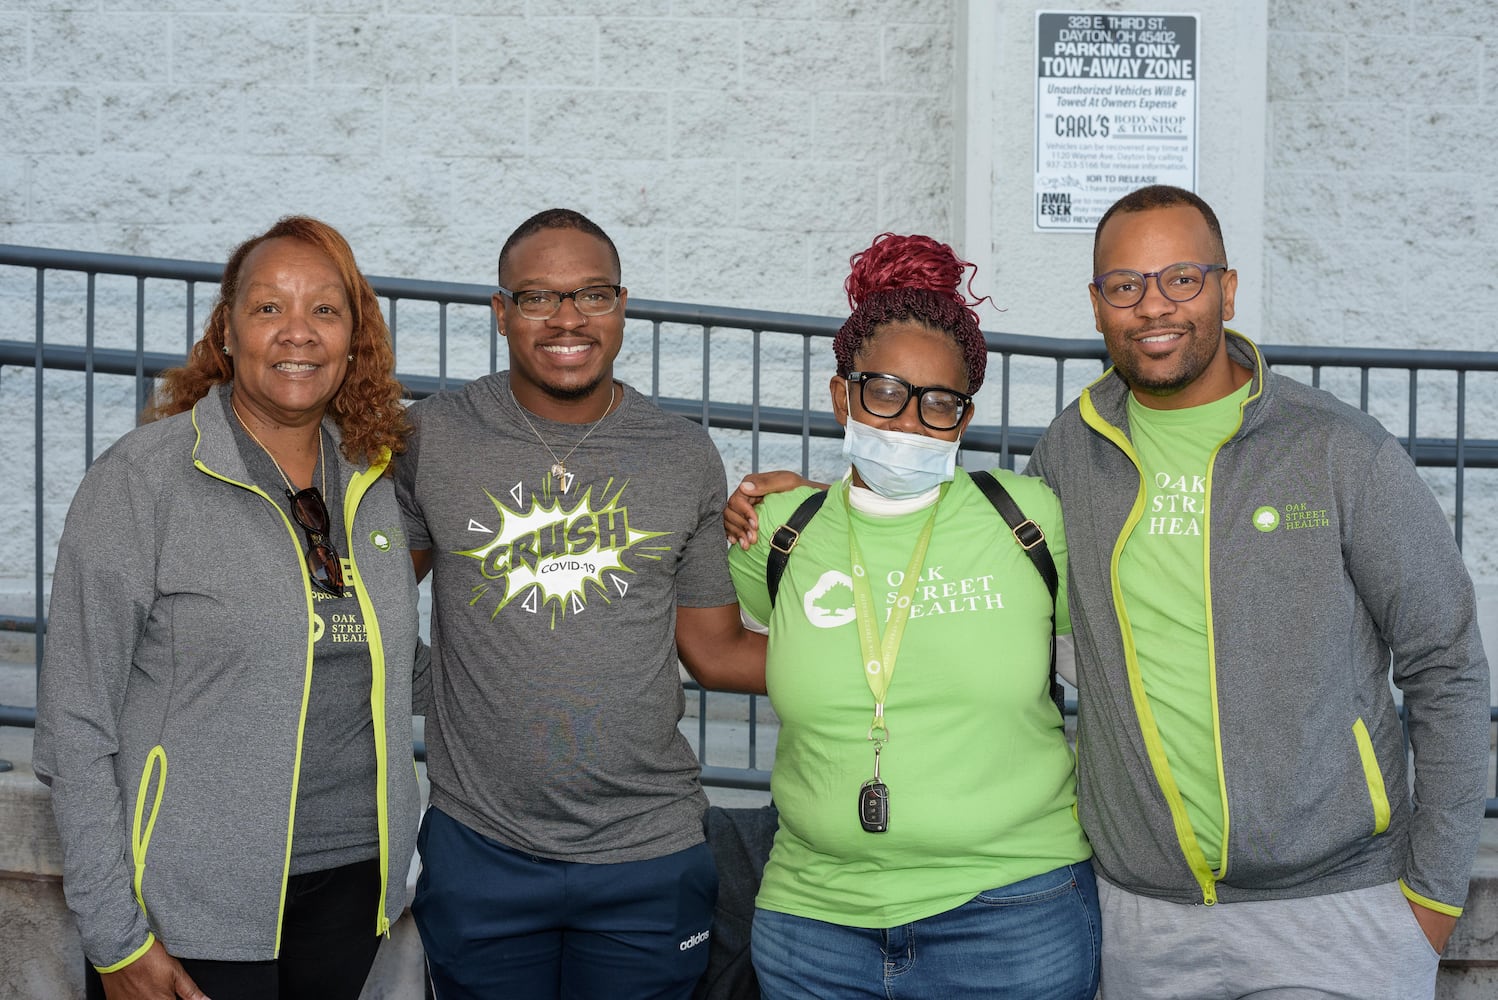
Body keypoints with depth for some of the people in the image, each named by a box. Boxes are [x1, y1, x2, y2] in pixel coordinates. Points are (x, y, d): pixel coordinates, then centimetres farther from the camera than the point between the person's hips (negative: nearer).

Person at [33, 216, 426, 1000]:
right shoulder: (144, 477, -10)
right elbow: (75, 721, -10)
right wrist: (113, 936, -12)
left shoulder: (373, 480, 6)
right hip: (191, 904, -4)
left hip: (347, 880, 5)